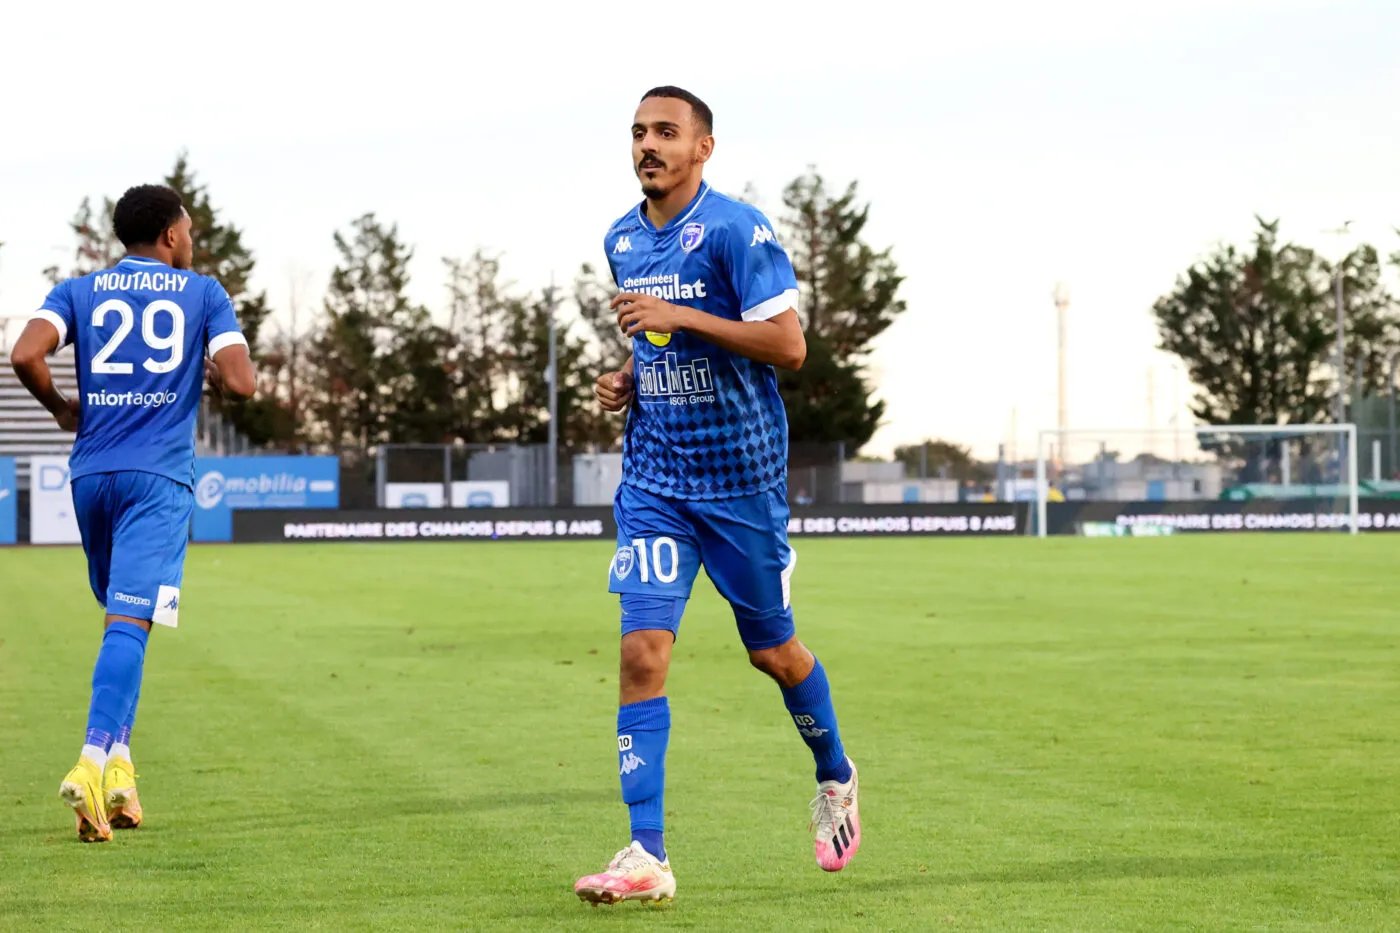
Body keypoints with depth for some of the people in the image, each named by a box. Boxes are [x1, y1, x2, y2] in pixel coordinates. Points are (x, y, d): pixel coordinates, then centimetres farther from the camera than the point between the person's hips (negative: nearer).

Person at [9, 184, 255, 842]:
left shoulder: (78, 292, 11)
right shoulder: (204, 295, 6)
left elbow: (25, 356, -7)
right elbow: (240, 383, -6)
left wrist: (61, 407, 10)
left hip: (92, 472, 3)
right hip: (160, 477, -3)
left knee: (121, 616, 19)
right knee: (130, 622, -12)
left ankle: (117, 763, 11)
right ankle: (93, 763, -28)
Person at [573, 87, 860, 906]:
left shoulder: (736, 230, -12)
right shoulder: (622, 241, 9)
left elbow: (789, 345, -18)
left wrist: (681, 317, -23)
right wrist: (625, 379, 4)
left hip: (742, 474, -4)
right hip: (654, 477, 4)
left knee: (774, 650, 11)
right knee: (642, 652, -10)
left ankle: (836, 777, 41)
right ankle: (648, 856, -11)